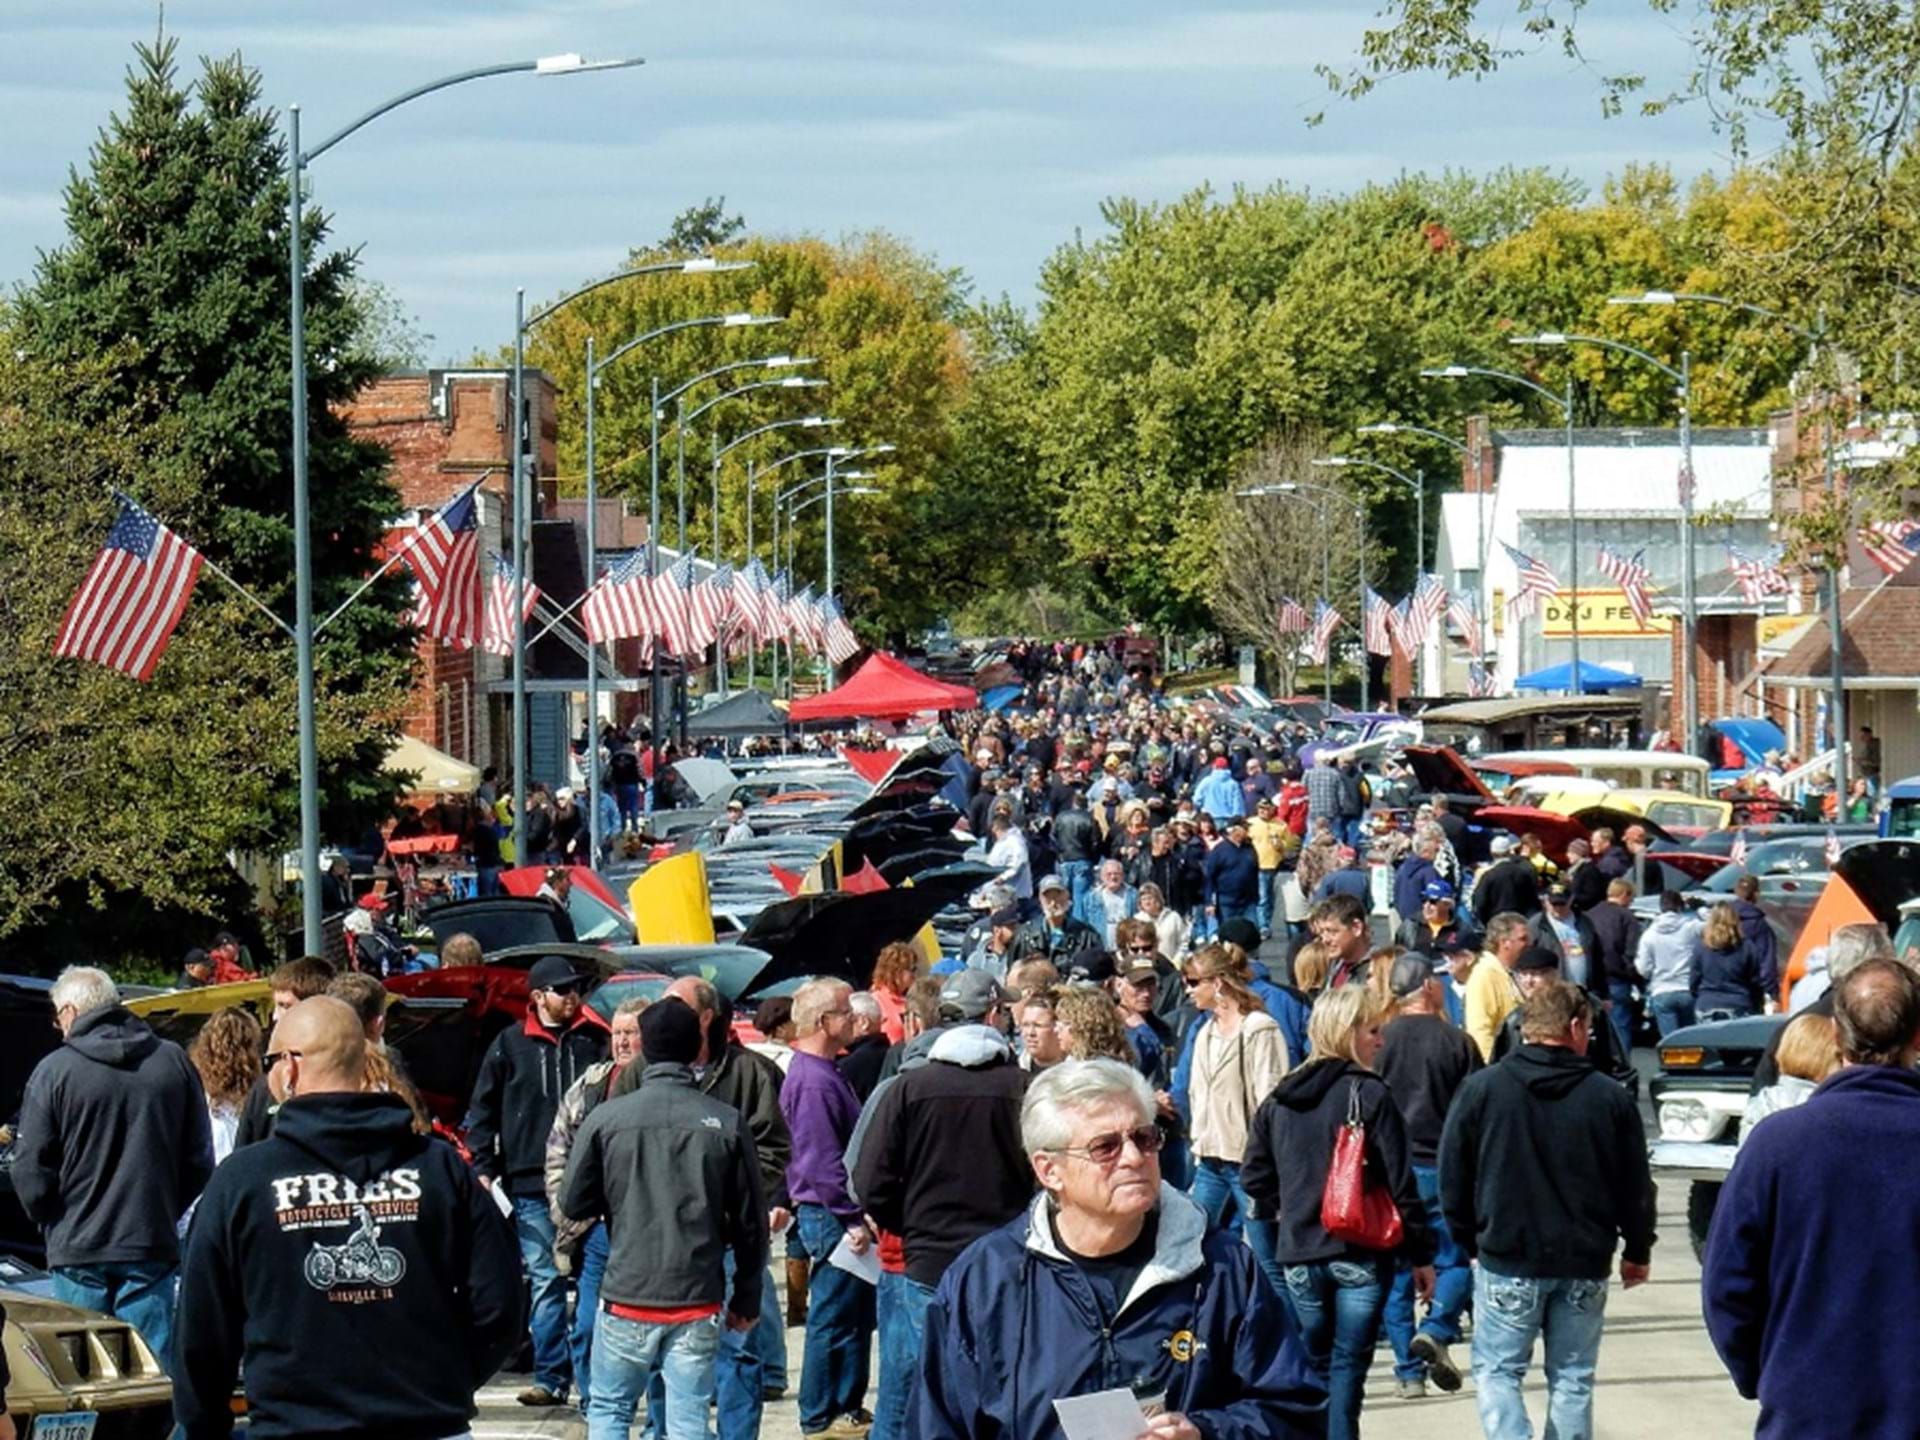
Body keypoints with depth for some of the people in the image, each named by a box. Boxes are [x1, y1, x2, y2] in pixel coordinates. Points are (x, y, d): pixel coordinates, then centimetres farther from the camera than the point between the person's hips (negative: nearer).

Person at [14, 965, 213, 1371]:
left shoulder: (54, 1071, -7)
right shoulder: (173, 1063, 3)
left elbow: (30, 1171, -6)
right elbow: (199, 1160, 8)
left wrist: (51, 1224, 10)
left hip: (79, 1250, -2)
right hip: (153, 1246, 2)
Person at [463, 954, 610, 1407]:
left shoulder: (596, 1042, 8)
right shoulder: (510, 1046, 8)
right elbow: (482, 1111, 12)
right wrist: (483, 1167, 4)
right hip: (532, 1186, 0)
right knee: (546, 1281, -1)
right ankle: (551, 1377, 2)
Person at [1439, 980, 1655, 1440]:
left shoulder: (1482, 1089, -4)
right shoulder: (1611, 1099, -3)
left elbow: (1453, 1177, 1)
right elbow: (1636, 1186, 3)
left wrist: (1469, 1239, 15)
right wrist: (1637, 1251, 18)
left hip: (1507, 1261, -1)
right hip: (1586, 1264, 1)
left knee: (1497, 1370, 7)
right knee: (1572, 1378, 11)